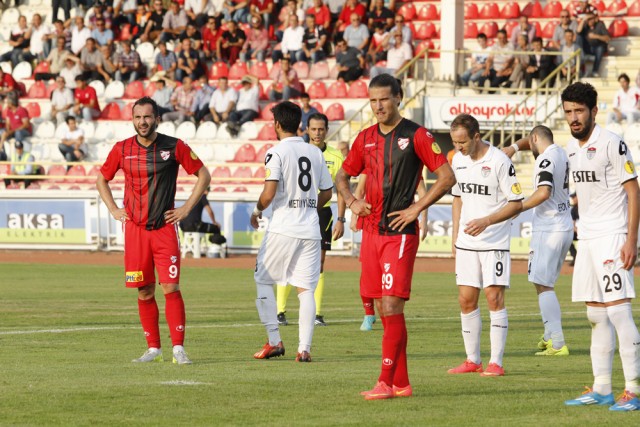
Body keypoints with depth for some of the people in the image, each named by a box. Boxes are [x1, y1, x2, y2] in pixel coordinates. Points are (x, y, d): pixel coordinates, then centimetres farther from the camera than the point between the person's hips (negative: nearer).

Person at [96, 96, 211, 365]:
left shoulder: (174, 147, -2)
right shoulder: (122, 149, 5)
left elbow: (203, 175, 6)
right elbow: (101, 179, 20)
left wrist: (186, 209, 1)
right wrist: (113, 209, 9)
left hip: (165, 228, -2)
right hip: (134, 229, 2)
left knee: (170, 288, -10)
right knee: (144, 292, 4)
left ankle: (178, 348, -8)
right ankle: (153, 349, 11)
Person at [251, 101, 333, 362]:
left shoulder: (277, 152, -8)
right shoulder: (315, 152, 10)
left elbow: (269, 194, -16)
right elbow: (326, 193, 15)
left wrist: (257, 211, 4)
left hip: (283, 229, -5)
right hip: (311, 230, 5)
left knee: (263, 280, 10)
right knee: (305, 288, 4)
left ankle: (275, 341, 4)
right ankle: (304, 348, -4)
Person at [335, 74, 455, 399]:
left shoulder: (416, 135, -4)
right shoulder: (365, 138, 13)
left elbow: (447, 177, -6)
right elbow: (342, 176, 25)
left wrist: (416, 209, -12)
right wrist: (351, 201, 5)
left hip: (400, 232, -6)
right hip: (371, 232, 6)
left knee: (392, 306, -13)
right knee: (383, 310, 8)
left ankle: (386, 382, -15)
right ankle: (401, 382, 14)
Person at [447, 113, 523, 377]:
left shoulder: (500, 161, -13)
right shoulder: (458, 160, 7)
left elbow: (516, 204, -10)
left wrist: (486, 221, -20)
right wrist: (455, 235, 14)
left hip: (494, 241, -6)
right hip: (466, 243, 6)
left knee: (494, 298, -8)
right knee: (466, 300, 5)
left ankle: (496, 362, -4)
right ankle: (472, 360, 13)